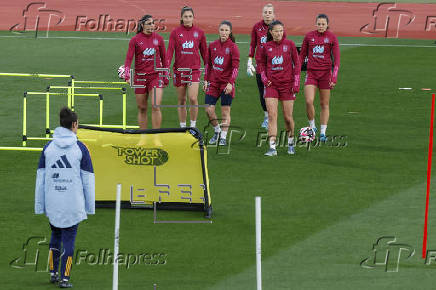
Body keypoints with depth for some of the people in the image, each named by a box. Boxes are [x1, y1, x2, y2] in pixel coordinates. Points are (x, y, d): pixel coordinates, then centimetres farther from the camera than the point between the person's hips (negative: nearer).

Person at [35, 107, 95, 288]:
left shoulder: (48, 148, 3)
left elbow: (40, 178, 4)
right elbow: (88, 179, -3)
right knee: (69, 239, 4)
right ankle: (64, 278, 3)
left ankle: (53, 273, 23)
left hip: (52, 205, 3)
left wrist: (39, 206, 9)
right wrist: (90, 206, 5)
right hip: (73, 204, -3)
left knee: (56, 235, 21)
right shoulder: (80, 149, -4)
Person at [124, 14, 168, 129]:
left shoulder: (158, 39, 4)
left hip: (156, 75, 0)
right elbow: (129, 58, -8)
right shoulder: (135, 40, -1)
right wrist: (127, 75, -22)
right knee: (142, 108, 6)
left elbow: (164, 58, 13)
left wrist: (166, 77, 14)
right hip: (140, 76, 0)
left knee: (155, 106, -13)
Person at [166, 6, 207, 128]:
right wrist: (167, 67, -14)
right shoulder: (175, 32, 0)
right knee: (181, 100, 7)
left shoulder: (199, 32, 4)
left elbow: (204, 52, 11)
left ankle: (193, 126, -1)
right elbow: (170, 51, -3)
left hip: (194, 69, -1)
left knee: (193, 99, -15)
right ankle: (182, 127, 17)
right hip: (179, 70, 1)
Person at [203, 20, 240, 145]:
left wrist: (230, 83, -17)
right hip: (213, 82, 4)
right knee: (209, 109, -1)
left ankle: (223, 137, 9)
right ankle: (217, 131, 22)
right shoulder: (212, 45, 6)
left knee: (225, 111, 0)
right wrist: (206, 80, 9)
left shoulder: (233, 47, -6)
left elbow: (235, 67, -9)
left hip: (227, 83, -4)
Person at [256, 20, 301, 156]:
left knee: (288, 117, 4)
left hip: (287, 84, -1)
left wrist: (296, 82, -2)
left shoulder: (289, 44, -2)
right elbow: (260, 62, 16)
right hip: (271, 84, 1)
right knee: (272, 115, -9)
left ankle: (290, 143, 29)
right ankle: (272, 147, -11)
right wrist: (263, 77, 3)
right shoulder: (266, 47, 1)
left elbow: (297, 62, 3)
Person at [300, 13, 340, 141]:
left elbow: (336, 59, -3)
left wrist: (334, 77, -10)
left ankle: (323, 133, 13)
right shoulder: (309, 36, 2)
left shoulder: (332, 38, -3)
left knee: (324, 104, 5)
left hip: (325, 73, -1)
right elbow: (302, 55, 12)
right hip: (311, 73, 1)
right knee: (309, 101, -14)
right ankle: (312, 126, 7)